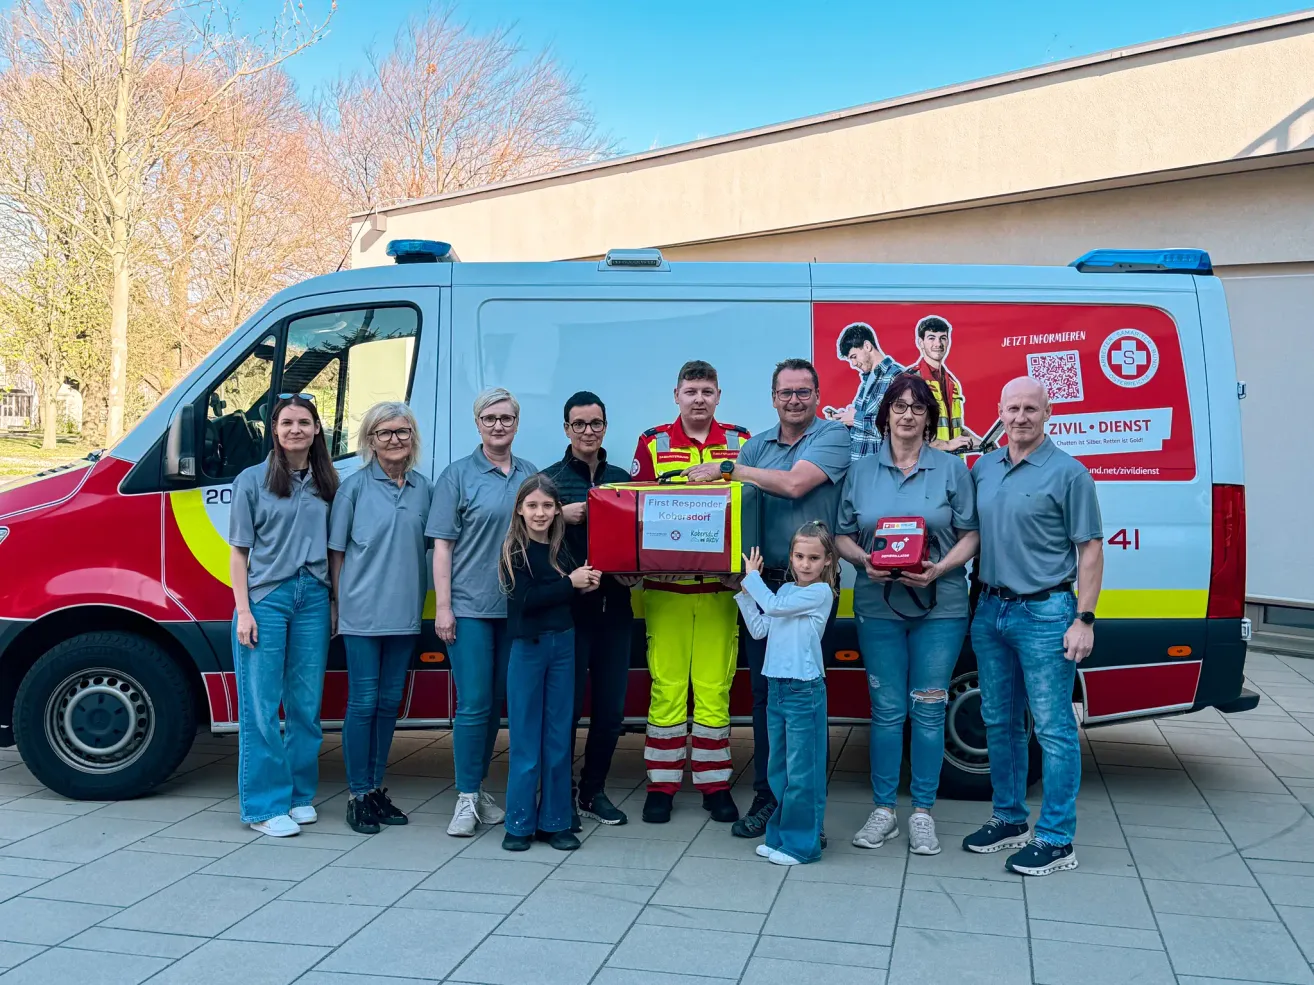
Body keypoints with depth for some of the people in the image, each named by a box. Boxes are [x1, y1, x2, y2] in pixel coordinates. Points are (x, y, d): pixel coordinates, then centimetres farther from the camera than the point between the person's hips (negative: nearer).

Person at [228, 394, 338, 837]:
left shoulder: (326, 484, 11)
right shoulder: (252, 480, 2)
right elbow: (239, 552, 0)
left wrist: (336, 601, 4)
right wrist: (243, 611, -7)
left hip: (313, 598, 3)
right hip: (265, 597, -3)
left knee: (306, 705, 8)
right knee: (261, 707, -2)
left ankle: (300, 794, 20)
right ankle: (265, 805, 5)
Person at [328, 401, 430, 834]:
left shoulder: (423, 488, 7)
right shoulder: (355, 486, -3)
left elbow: (430, 547, 12)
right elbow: (336, 551, 0)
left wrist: (422, 601, 5)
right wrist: (341, 603, -3)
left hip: (405, 614, 4)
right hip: (363, 614, -4)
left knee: (389, 703, 11)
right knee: (363, 703, 0)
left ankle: (377, 788, 23)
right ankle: (358, 795, 10)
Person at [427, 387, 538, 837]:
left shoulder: (530, 475, 10)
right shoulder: (458, 474, -2)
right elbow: (442, 544, -5)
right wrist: (443, 606, -10)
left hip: (516, 607, 4)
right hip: (470, 606, -4)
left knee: (497, 701, 11)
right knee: (473, 704, -5)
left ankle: (480, 787, 23)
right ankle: (467, 798, 5)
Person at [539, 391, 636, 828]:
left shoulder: (622, 479, 12)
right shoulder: (549, 479, 1)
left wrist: (634, 571, -2)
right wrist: (561, 516, -18)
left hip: (614, 606, 4)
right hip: (566, 606, -4)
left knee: (611, 707, 8)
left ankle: (593, 791, 23)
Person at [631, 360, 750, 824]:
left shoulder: (740, 442, 8)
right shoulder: (653, 443, 6)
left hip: (720, 585, 1)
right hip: (665, 586, 0)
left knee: (715, 687, 2)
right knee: (667, 686, 1)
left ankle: (715, 785, 14)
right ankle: (661, 785, 12)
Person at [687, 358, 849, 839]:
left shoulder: (833, 435, -3)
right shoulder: (757, 445, 13)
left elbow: (795, 484, -17)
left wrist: (728, 469, -12)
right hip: (765, 582, 5)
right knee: (764, 691, 8)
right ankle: (767, 795, 18)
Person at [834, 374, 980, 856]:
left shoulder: (952, 469, 3)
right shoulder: (861, 471, 8)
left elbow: (970, 535, 1)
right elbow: (843, 536, 9)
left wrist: (939, 569, -16)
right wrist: (864, 560, -12)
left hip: (939, 605, -1)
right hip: (879, 605, 1)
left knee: (928, 709, 4)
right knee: (887, 710, 5)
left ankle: (923, 812, 15)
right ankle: (883, 810, 16)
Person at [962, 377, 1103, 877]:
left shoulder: (1068, 472, -6)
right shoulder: (983, 469, 10)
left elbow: (1090, 551, -6)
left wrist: (1084, 619, -12)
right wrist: (977, 599, 9)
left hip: (1045, 613, -6)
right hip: (990, 610, 6)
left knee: (1053, 728, -1)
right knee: (999, 721, 14)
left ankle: (1056, 840, 6)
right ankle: (1009, 818, 28)